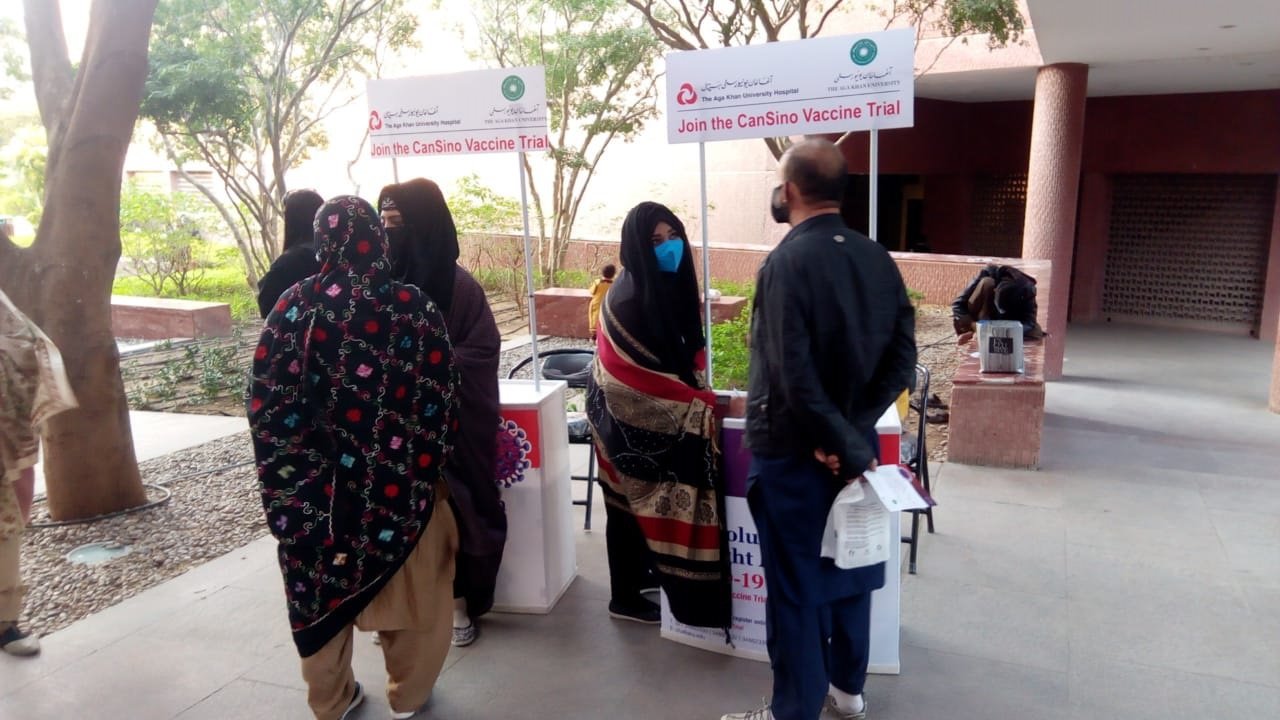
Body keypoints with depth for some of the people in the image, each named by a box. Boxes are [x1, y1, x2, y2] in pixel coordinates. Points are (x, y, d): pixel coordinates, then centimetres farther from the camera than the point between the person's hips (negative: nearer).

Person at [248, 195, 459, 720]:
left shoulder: (294, 306, -8)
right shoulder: (415, 307, -10)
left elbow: (267, 400, -9)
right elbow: (441, 397, -8)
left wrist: (287, 471, 2)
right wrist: (429, 461, 5)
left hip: (317, 482, 1)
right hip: (401, 478, 0)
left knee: (323, 584, 19)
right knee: (409, 587, 18)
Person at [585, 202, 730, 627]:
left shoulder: (673, 284, 0)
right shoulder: (628, 300, -25)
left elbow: (688, 349, 13)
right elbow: (642, 376, -25)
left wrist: (697, 391, 0)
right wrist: (702, 403, -20)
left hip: (663, 416, 8)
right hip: (632, 418, -7)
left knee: (646, 501, 21)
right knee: (631, 504, 5)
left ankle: (642, 570, 40)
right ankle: (624, 597, 21)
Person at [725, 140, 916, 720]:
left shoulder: (786, 262, -19)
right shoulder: (878, 258, 1)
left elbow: (793, 376, -26)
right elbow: (902, 358, -2)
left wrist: (845, 446, -18)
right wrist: (854, 435, -8)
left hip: (792, 451, -6)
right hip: (851, 445, 7)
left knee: (794, 584, 6)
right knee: (848, 567, 20)